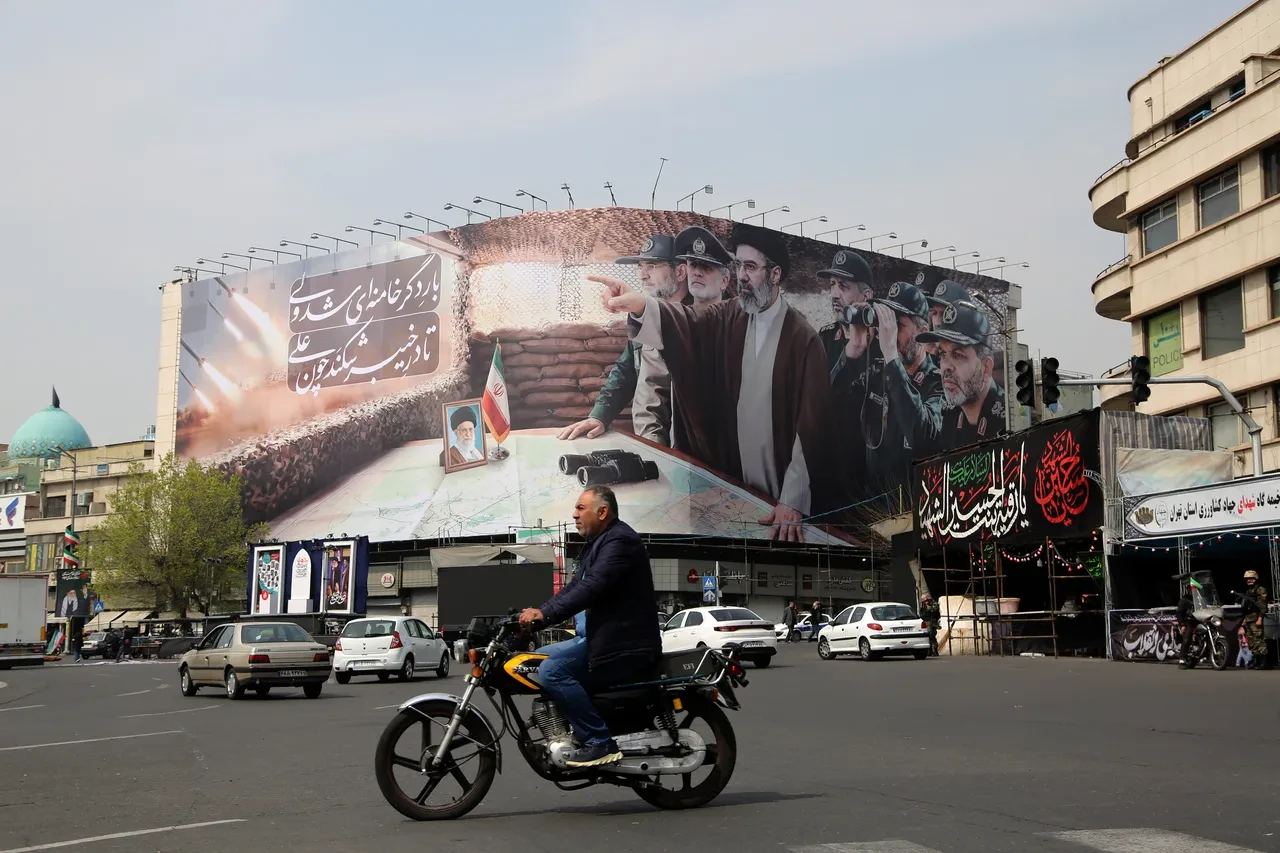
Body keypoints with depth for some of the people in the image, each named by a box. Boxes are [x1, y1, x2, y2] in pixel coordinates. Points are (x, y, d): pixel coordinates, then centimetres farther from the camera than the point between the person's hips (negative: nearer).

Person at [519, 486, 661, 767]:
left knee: (552, 671, -21)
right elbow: (574, 586, 16)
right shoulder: (599, 543, 19)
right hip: (610, 637, 11)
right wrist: (539, 612, 3)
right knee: (541, 658, 17)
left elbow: (591, 588, -26)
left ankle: (599, 742, -17)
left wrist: (546, 614, -28)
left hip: (626, 645, -11)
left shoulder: (620, 541, -15)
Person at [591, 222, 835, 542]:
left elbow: (811, 424, -17)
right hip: (735, 485, 5)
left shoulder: (803, 338, -13)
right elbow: (687, 324, -15)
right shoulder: (729, 318, 3)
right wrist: (641, 306, -37)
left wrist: (794, 501, -23)